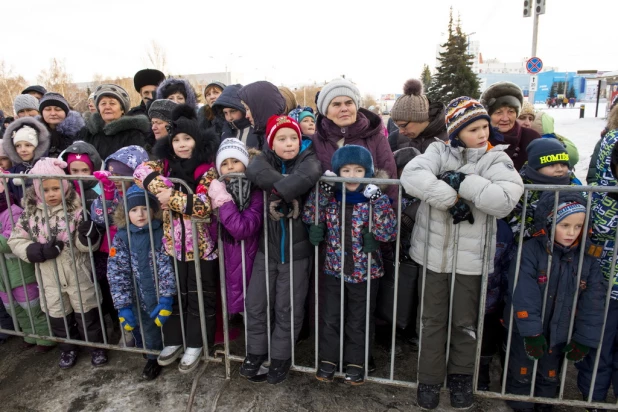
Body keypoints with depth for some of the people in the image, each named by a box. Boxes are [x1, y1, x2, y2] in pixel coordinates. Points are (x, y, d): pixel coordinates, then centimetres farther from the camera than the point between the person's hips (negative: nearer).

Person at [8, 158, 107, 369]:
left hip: (78, 274, -3)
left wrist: (86, 235, -35)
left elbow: (84, 245, -11)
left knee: (87, 313, 11)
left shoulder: (75, 209, -11)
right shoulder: (29, 213, -4)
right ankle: (68, 349, 40)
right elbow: (15, 241, -1)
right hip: (49, 278, 3)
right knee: (57, 316, 18)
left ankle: (96, 346, 32)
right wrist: (40, 251, -18)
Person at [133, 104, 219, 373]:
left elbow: (204, 206, -22)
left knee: (201, 297, 9)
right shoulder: (166, 164, 3)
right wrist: (161, 189, -25)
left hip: (202, 245, -4)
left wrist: (172, 198, -22)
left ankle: (195, 345, 27)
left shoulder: (208, 169, -12)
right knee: (175, 294, 18)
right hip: (173, 243, 5)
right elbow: (141, 171, -12)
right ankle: (174, 340, 37)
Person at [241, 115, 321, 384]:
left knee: (288, 307, 8)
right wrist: (286, 190, -28)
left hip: (297, 249, -2)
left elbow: (308, 175, -31)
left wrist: (277, 195, -26)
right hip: (266, 246, 3)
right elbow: (255, 171, -24)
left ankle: (280, 357, 29)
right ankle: (256, 352, 31)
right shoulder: (266, 158, 2)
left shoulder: (308, 158, -6)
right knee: (255, 302, 9)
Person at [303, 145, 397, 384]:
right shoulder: (331, 198, -3)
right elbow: (309, 218, -13)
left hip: (365, 272, -2)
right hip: (333, 269, 2)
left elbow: (388, 233, -22)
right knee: (329, 318, 15)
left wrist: (378, 200, -30)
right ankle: (328, 360, 34)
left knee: (359, 321, 15)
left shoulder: (373, 200, -11)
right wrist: (322, 189, -19)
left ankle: (356, 363, 34)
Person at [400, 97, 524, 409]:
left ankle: (461, 376, 39)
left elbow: (504, 201, -18)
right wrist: (452, 198, -25)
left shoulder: (496, 159, -2)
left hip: (471, 256, 0)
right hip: (434, 251, 0)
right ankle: (430, 378, 32)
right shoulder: (439, 151, -2)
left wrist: (463, 181, -21)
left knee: (466, 322, 16)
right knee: (433, 319, 14)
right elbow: (412, 176, -22)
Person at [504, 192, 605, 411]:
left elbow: (593, 301, -4)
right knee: (522, 376, 15)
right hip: (526, 333, -3)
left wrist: (584, 339, -4)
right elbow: (523, 295, -24)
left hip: (561, 335, 4)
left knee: (550, 378, 24)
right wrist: (532, 332, -23)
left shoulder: (587, 257, -7)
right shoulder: (530, 251, -20)